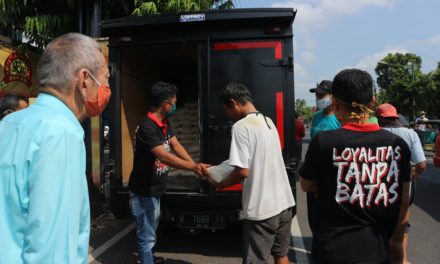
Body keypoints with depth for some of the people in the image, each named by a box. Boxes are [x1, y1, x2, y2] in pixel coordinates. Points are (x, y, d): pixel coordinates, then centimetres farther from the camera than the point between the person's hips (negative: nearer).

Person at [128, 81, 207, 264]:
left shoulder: (165, 123, 3)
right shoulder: (146, 127, -27)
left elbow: (176, 145, -3)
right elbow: (164, 156, -35)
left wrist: (195, 165, -16)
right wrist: (192, 167, -35)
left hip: (155, 189, 10)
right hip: (143, 191, -10)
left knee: (151, 229, 28)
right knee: (146, 234, 4)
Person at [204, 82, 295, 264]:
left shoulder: (241, 126, -16)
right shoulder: (268, 121, 10)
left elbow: (243, 171, -20)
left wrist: (219, 184, -3)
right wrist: (228, 167, 21)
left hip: (262, 208, -8)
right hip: (283, 202, 8)